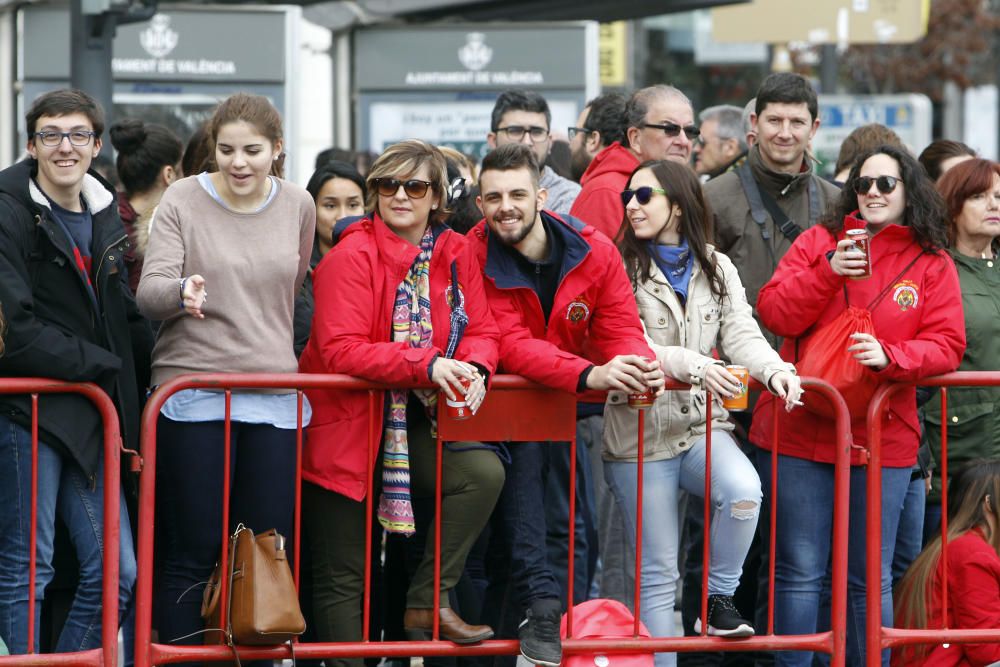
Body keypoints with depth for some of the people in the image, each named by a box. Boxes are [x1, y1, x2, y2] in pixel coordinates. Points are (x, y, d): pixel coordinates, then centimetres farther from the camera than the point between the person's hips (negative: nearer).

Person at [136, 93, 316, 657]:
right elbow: (150, 292, -11)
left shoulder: (298, 205, 7)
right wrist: (181, 291, -32)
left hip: (274, 395, 3)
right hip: (192, 392, -3)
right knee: (192, 552, -3)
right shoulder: (183, 199, -2)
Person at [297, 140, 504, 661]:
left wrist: (475, 367, -21)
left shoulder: (454, 255, 4)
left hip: (414, 423, 5)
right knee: (343, 574, 1)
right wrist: (426, 364, -32)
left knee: (484, 471, -22)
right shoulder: (353, 255, -14)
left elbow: (482, 332, 4)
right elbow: (340, 350, -23)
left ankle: (428, 601, -10)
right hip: (345, 422, -5)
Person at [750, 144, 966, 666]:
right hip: (799, 432, 0)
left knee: (871, 579, 6)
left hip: (882, 440, 1)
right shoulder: (818, 241, 5)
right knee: (799, 572, 3)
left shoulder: (933, 265, 5)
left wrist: (890, 356, -19)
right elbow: (773, 313, -4)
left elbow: (947, 345, -2)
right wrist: (829, 272, -17)